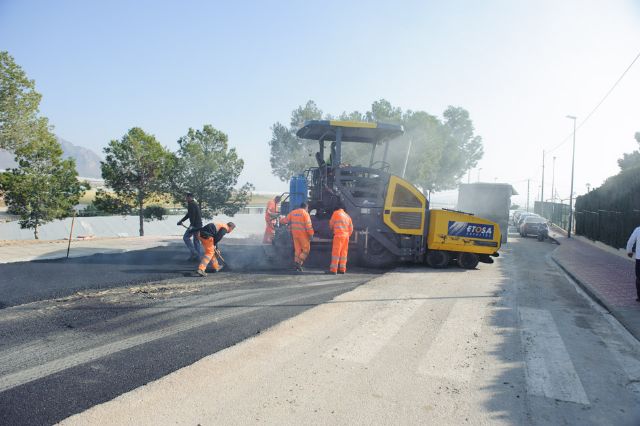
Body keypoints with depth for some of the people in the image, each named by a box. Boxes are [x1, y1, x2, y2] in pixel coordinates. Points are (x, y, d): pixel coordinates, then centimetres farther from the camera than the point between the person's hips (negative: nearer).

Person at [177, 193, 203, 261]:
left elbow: (192, 214, -21)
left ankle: (194, 253, -9)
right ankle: (198, 256, 11)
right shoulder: (195, 204, 22)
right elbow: (188, 214, 27)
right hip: (199, 224, 10)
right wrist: (181, 221, 28)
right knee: (196, 240, 12)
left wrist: (191, 225, -26)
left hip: (194, 224, -9)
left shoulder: (191, 204, -9)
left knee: (186, 238, -3)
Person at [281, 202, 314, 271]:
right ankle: (299, 262, -11)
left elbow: (286, 220, 16)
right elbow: (308, 225, -14)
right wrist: (311, 234, -11)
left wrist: (281, 220, 36)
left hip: (295, 234, 6)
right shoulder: (305, 214, -8)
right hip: (303, 234, -6)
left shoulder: (293, 212, 9)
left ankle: (297, 263, 11)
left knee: (297, 249, 12)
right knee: (306, 249, 1)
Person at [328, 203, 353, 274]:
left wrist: (332, 229, 30)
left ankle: (333, 269, -11)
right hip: (346, 236, 6)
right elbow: (351, 228, 17)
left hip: (338, 235, -6)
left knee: (336, 252, -7)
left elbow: (331, 224, 10)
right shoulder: (347, 216, 18)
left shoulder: (336, 213, 1)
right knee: (344, 253, 9)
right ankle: (342, 269, 10)